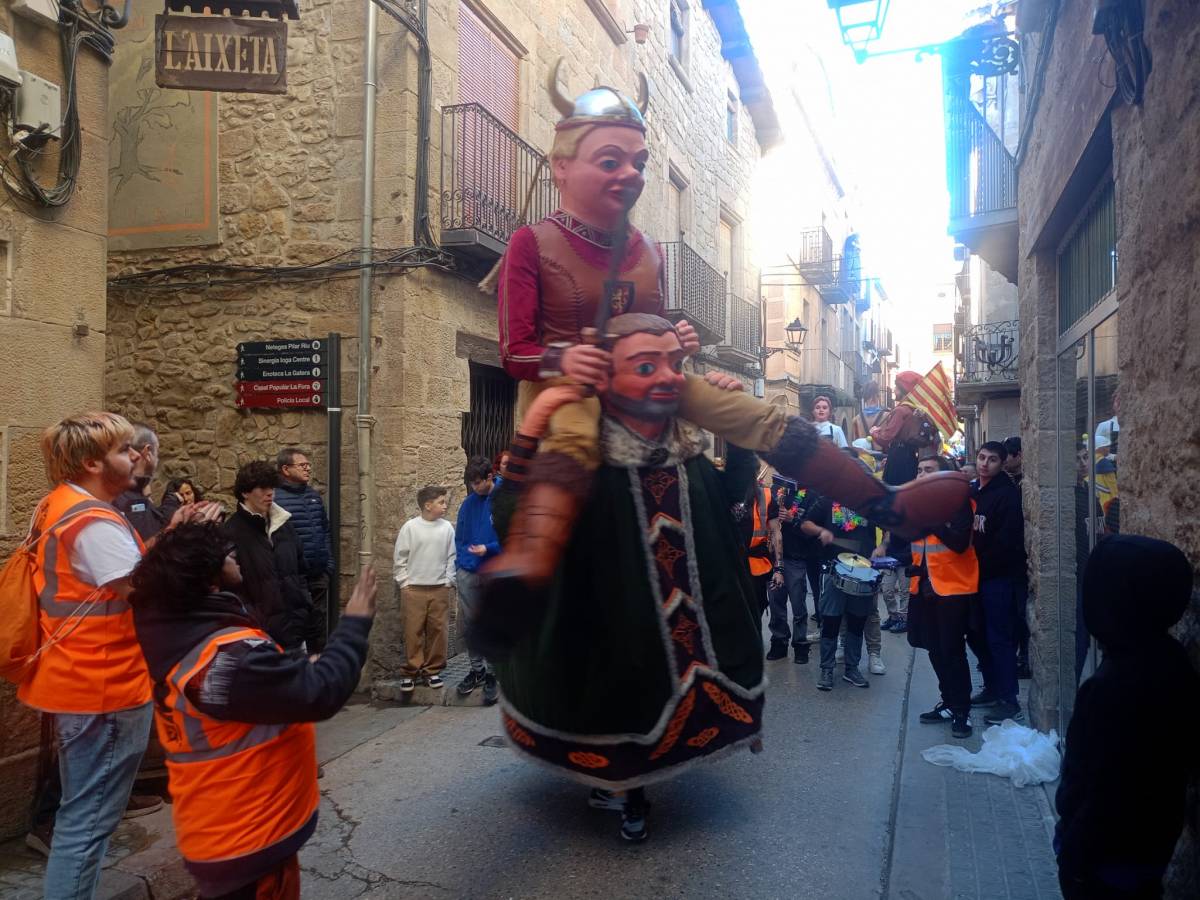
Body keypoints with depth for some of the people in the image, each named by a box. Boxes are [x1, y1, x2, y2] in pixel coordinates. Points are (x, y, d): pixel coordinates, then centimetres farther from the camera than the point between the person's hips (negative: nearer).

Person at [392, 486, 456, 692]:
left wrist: (448, 580, 2)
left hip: (440, 589, 2)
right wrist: (404, 582, -3)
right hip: (413, 589, -2)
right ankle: (411, 671, 13)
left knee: (438, 630, 5)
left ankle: (432, 670, 18)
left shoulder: (447, 528, 1)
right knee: (413, 632, 2)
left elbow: (451, 557, 8)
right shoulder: (410, 527, -6)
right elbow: (399, 558, 0)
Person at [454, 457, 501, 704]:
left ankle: (492, 674, 14)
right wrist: (460, 564, 6)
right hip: (467, 572, 5)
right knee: (468, 622, 11)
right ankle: (477, 668, 26)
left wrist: (489, 548, -20)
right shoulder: (468, 503, 9)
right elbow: (459, 537, 16)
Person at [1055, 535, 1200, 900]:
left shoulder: (1121, 685, -34)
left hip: (1111, 852, -8)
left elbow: (1107, 792, -27)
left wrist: (1076, 854, -14)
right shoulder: (1169, 660, -5)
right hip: (1150, 837, 8)